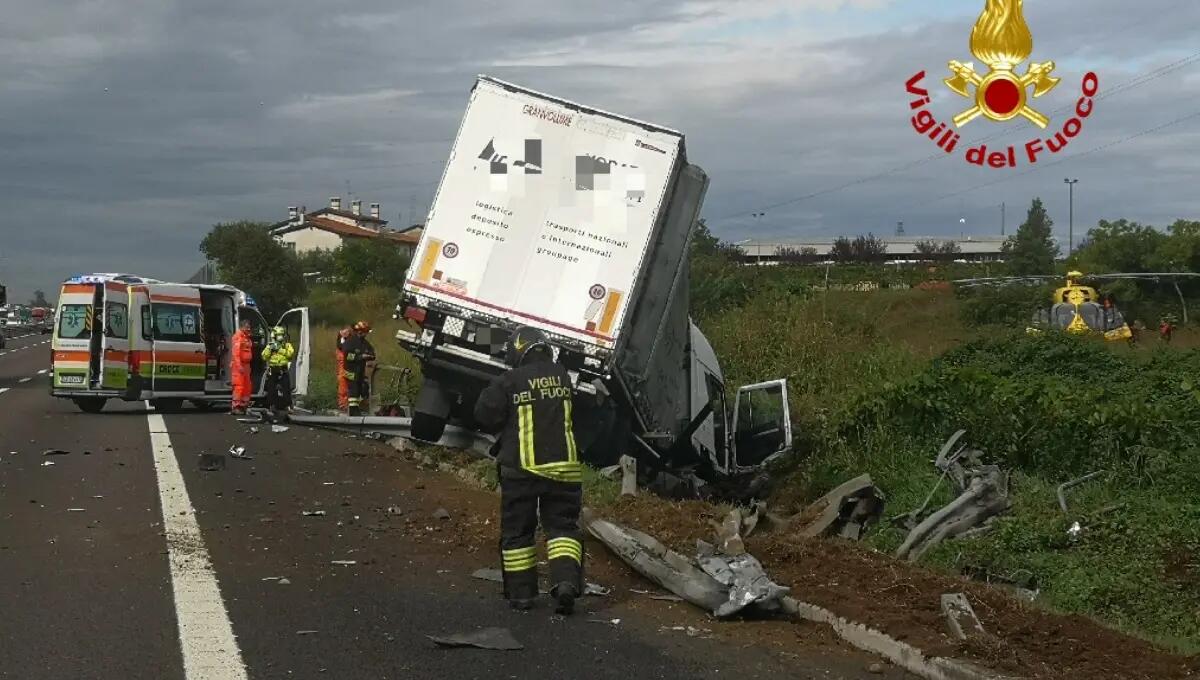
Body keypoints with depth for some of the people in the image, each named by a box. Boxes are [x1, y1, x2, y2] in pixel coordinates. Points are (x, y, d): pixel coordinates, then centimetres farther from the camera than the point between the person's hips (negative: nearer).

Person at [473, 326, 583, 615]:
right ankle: (566, 581, -12)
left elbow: (485, 417, -5)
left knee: (517, 531, 10)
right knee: (562, 526, 8)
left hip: (521, 468, -2)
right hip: (564, 467, 2)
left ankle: (521, 591, 12)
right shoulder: (562, 376, 2)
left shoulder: (509, 383, -11)